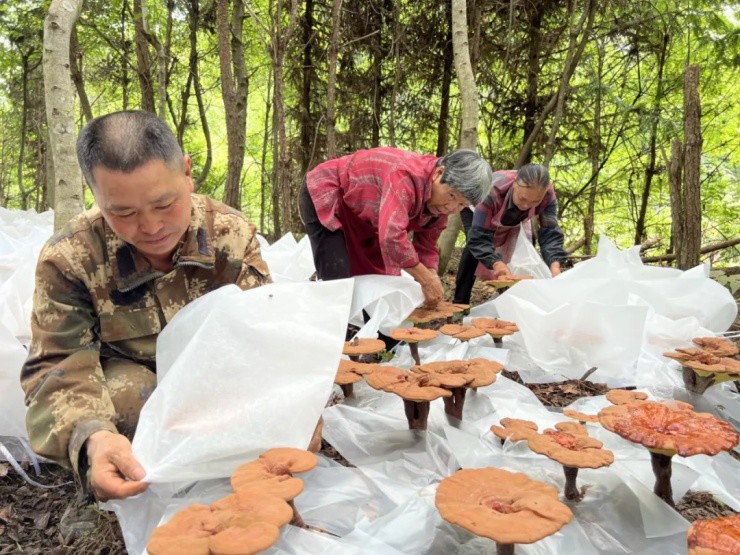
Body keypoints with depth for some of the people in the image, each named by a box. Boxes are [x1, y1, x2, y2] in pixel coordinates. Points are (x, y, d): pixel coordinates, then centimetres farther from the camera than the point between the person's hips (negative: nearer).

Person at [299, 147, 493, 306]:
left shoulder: (442, 203, -10)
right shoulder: (407, 175, -38)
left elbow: (426, 247, -3)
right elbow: (391, 236, -47)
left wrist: (432, 283, -20)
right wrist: (427, 280, -38)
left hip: (358, 216, 9)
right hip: (324, 194, -8)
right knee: (337, 283, -18)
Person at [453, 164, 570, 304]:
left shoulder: (548, 195, -36)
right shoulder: (492, 192, -48)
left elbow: (550, 234, -38)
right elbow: (479, 237, -48)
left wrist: (555, 266, -57)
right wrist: (496, 264, -65)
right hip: (477, 212, -4)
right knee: (473, 246, -28)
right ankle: (460, 303, -22)